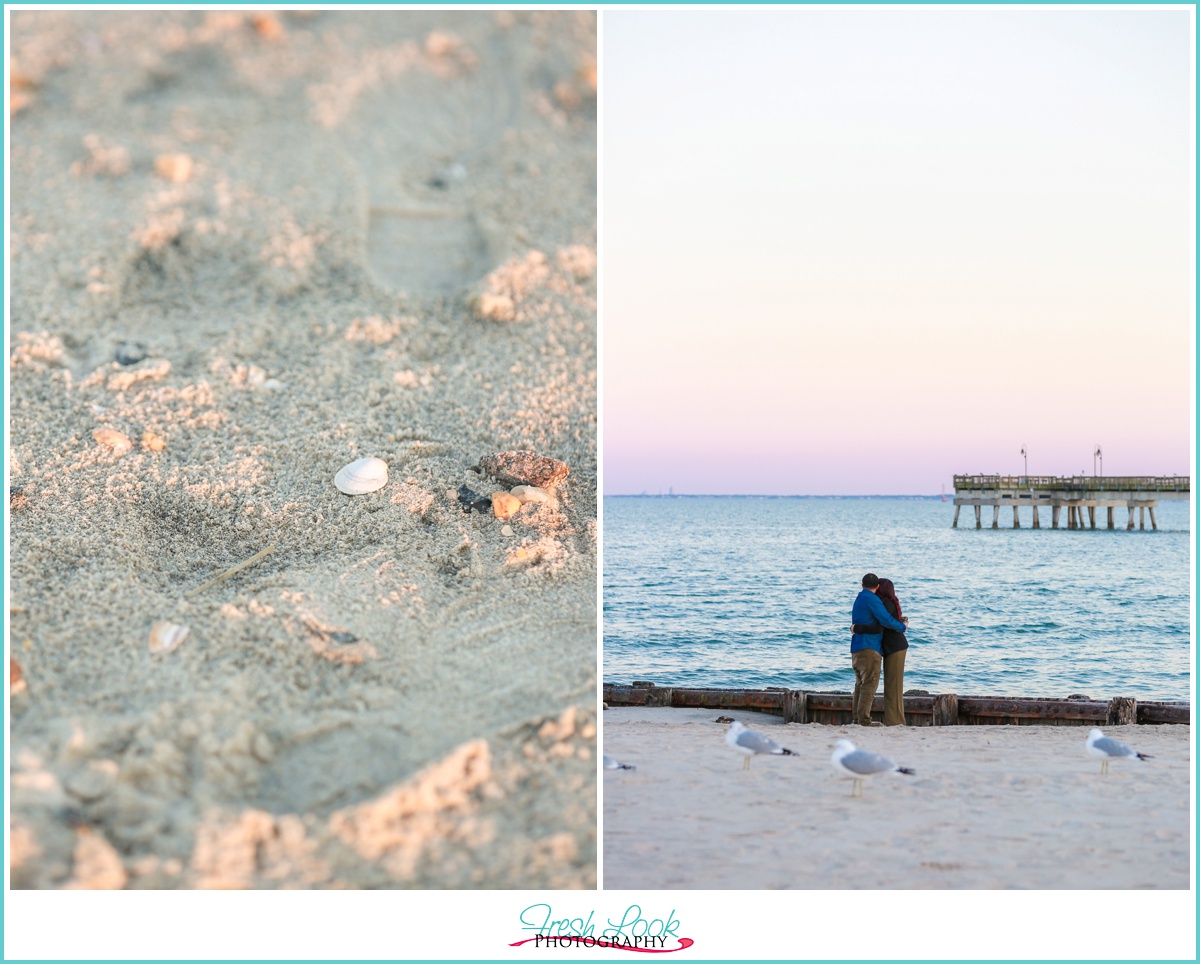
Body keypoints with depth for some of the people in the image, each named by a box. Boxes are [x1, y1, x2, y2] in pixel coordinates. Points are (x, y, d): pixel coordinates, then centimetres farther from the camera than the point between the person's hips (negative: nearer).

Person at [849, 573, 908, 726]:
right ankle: (864, 720, -18)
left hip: (856, 648, 10)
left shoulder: (859, 599, 21)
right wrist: (902, 627, -2)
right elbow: (886, 620, -16)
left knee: (860, 685, 11)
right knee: (869, 684, -12)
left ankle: (857, 719, 9)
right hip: (869, 648, -10)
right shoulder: (872, 599, -10)